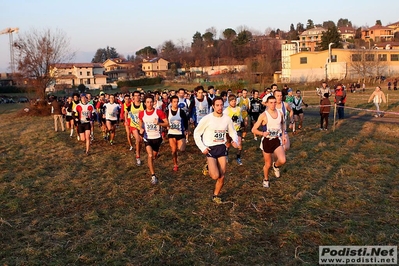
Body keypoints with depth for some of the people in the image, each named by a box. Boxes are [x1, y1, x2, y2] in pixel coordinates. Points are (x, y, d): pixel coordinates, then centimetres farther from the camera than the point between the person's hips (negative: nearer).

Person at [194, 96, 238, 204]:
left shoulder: (227, 119, -1)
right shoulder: (207, 119, -12)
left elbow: (233, 132, 13)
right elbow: (196, 133, -5)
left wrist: (235, 141, -8)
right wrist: (202, 148, -11)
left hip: (222, 148, 4)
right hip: (210, 149, -4)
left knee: (222, 176, 5)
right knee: (215, 176, -16)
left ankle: (216, 195, 27)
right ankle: (209, 167, 17)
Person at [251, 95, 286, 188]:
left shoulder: (280, 113, 0)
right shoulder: (263, 115, -13)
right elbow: (254, 130, -12)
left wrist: (283, 134, 15)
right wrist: (263, 133, -29)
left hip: (277, 140, 3)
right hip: (267, 141, -2)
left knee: (282, 161, -19)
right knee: (268, 164, 9)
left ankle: (276, 166, 19)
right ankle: (266, 179, 39)